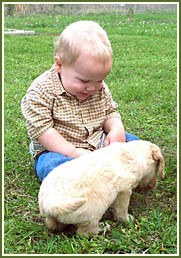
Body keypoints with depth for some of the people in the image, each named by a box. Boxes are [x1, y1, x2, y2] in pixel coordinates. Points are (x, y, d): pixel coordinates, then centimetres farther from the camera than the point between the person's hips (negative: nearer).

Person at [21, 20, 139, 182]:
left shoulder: (100, 89, 0)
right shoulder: (41, 91, -18)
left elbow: (110, 112, 11)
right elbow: (41, 129, -21)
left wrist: (116, 128, -13)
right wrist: (73, 152, -26)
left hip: (98, 144, 6)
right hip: (57, 150, -5)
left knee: (132, 142, -3)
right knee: (51, 165, -37)